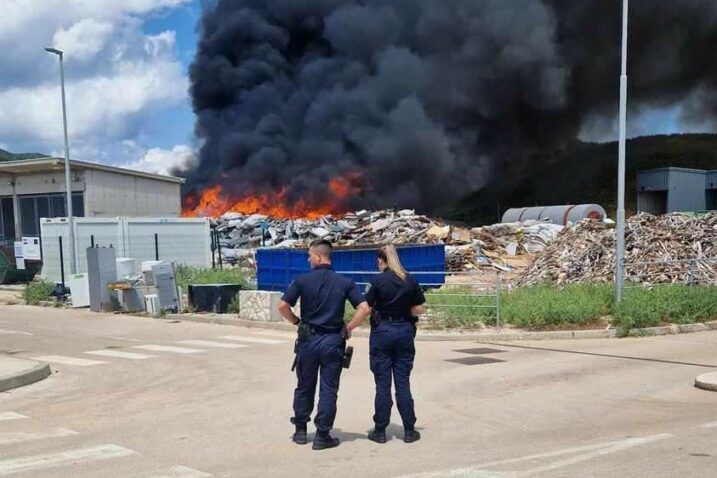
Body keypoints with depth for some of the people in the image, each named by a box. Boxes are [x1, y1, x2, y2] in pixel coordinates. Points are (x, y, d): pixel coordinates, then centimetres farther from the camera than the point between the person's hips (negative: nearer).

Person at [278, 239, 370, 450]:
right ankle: (322, 435, 7)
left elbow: (282, 306, -10)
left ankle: (300, 430, 24)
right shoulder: (345, 282, -2)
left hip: (308, 339, 0)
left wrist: (296, 321, 6)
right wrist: (348, 328, 2)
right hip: (333, 340, 0)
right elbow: (365, 309, -9)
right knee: (328, 389, 6)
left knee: (304, 387, 15)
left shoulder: (303, 280, -5)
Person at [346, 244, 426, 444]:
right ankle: (409, 431, 12)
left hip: (382, 332, -3)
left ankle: (380, 431, 11)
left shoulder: (377, 281, -8)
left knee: (383, 384, 5)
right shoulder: (410, 280, 2)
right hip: (405, 332, 3)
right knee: (403, 383, 9)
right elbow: (419, 309, 4)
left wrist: (347, 328, 1)